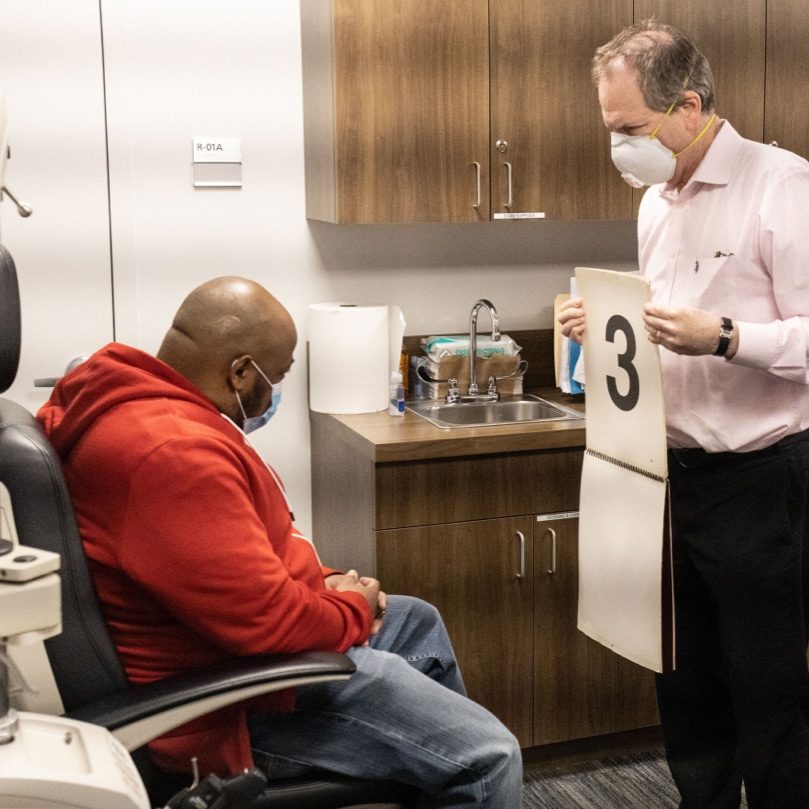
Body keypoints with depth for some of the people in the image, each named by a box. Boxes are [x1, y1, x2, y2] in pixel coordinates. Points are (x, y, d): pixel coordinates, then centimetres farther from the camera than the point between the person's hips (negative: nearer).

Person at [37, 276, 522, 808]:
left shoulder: (134, 400, 3)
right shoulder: (174, 454, -32)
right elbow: (275, 623, -32)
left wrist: (320, 583, 2)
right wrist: (353, 609, -11)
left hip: (232, 628, 11)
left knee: (418, 622, 29)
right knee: (490, 757, -9)